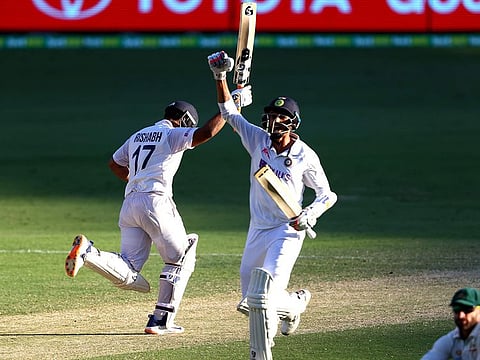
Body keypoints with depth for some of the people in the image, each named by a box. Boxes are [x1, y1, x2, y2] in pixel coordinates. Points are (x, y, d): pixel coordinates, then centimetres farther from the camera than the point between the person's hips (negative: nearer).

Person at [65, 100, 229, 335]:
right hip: (156, 201, -7)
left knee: (127, 275, -2)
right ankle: (161, 320, 4)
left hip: (130, 202, 7)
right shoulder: (173, 134, 2)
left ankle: (88, 252, -27)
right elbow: (205, 133, -13)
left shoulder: (138, 136, 24)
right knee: (179, 258, 10)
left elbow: (114, 164, 35)